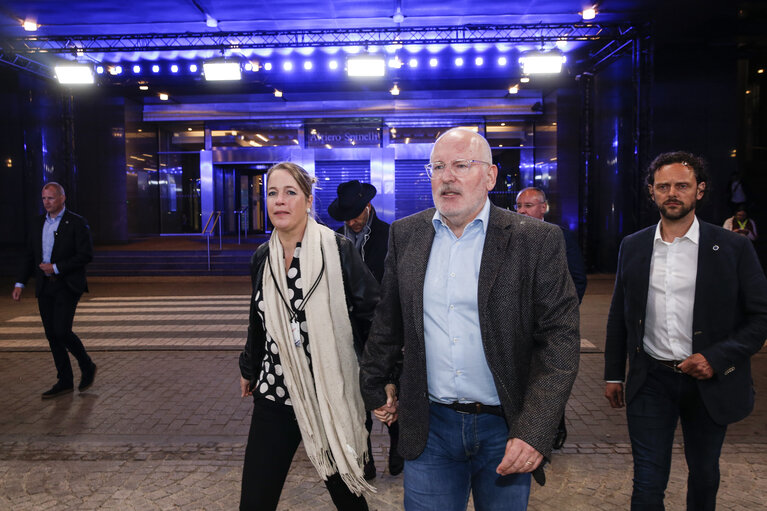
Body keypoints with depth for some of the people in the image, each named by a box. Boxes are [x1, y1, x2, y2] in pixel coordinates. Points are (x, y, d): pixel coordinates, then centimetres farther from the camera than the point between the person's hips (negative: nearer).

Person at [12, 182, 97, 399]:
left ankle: (87, 367, 10)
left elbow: (86, 255, -12)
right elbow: (29, 256, 15)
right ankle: (65, 381, 17)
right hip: (44, 287, 6)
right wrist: (20, 283, 7)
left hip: (67, 285, -6)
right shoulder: (38, 223, 12)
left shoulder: (76, 223, -6)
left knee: (62, 331, -14)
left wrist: (56, 267, -15)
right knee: (52, 335, 7)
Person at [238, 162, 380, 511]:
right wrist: (249, 370, 27)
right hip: (275, 396, 4)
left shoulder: (337, 249, -10)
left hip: (330, 399, -4)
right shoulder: (262, 258, 5)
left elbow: (373, 313, -7)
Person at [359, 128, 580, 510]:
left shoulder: (536, 241, -8)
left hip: (507, 431, -1)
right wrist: (374, 387, 18)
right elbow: (389, 321, 12)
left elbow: (560, 339, -11)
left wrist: (534, 431, -17)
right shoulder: (405, 234, 2)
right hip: (429, 428, 2)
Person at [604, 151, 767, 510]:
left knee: (704, 474, 20)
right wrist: (614, 374, 8)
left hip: (709, 383, 0)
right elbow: (619, 315, 8)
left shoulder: (733, 248, -5)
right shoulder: (633, 247, 3)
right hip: (650, 381, 1)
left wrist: (715, 358, -16)